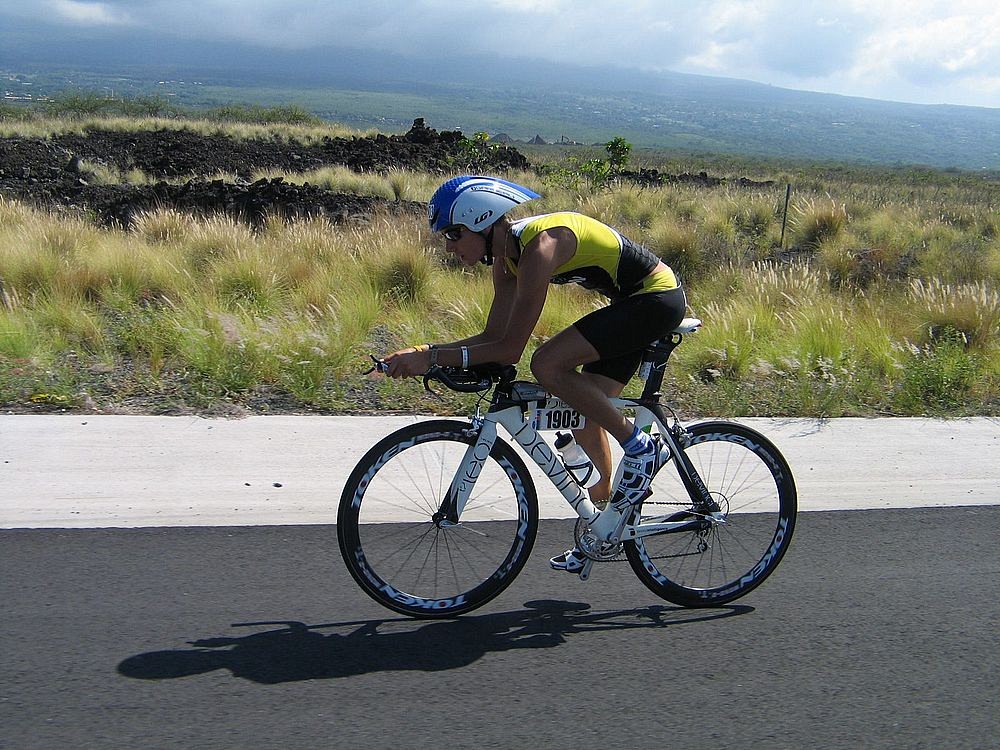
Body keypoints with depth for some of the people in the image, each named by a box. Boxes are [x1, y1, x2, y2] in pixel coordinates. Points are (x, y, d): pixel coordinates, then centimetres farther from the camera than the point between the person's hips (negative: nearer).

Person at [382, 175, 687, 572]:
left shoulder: (538, 246, -27)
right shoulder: (506, 254, 2)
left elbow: (510, 348, -29)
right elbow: (494, 335, 4)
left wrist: (434, 357, -25)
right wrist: (425, 352, -6)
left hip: (657, 298, -10)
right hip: (635, 302, 10)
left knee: (548, 365, -23)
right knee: (585, 414, 11)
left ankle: (641, 447, -8)